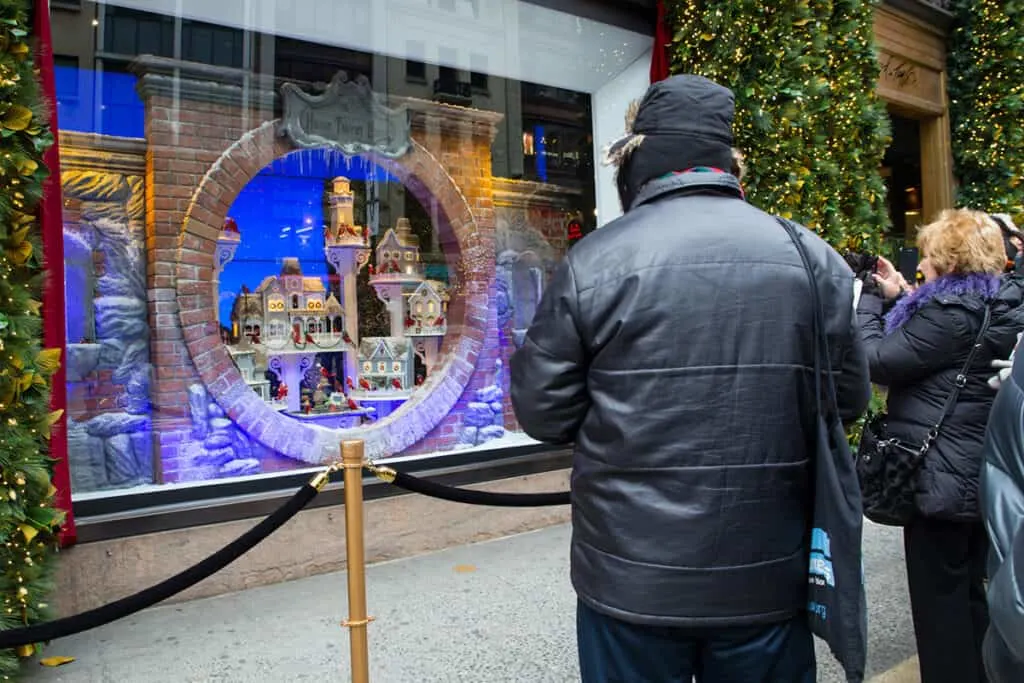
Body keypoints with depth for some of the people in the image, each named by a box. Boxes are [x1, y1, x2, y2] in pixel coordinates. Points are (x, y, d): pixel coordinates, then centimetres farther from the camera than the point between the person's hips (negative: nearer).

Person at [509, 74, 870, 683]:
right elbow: (851, 398, 5)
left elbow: (543, 413, -9)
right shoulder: (813, 258, -5)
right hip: (770, 581, 3)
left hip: (633, 581, -2)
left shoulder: (594, 261, -14)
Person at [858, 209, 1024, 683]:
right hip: (980, 475, 10)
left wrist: (868, 299, -8)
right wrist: (899, 298, 10)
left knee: (940, 600, 4)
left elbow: (878, 362, -19)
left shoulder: (951, 311, -20)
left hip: (941, 477, -10)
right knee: (972, 591, 21)